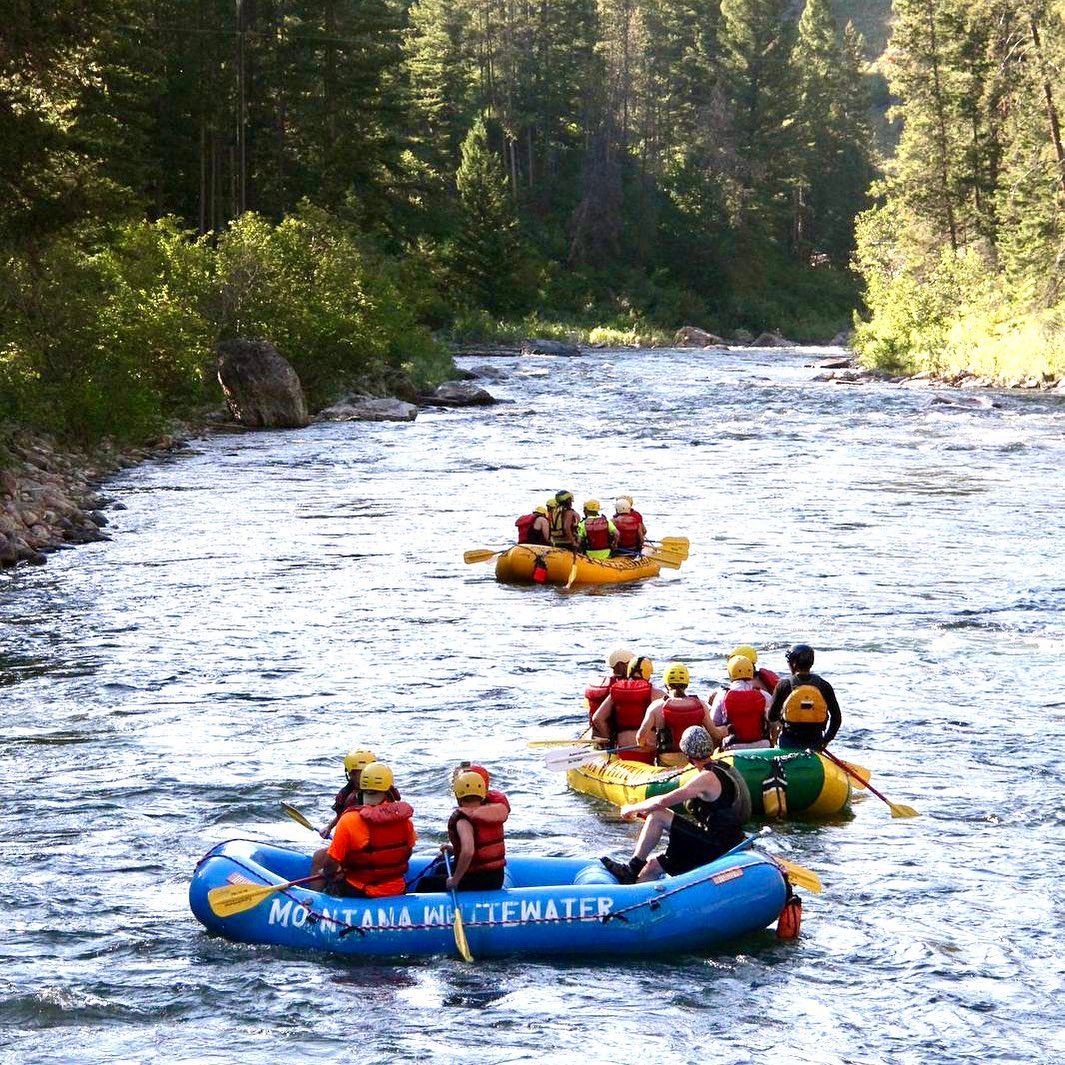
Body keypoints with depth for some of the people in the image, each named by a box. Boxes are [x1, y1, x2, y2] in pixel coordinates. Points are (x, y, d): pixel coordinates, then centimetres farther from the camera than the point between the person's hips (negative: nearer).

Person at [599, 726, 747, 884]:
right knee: (652, 866, 8)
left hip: (716, 845, -10)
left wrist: (632, 808, -3)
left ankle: (632, 869, -4)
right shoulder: (719, 770, 14)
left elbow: (663, 801, -18)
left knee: (657, 816, -12)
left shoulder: (708, 778, -16)